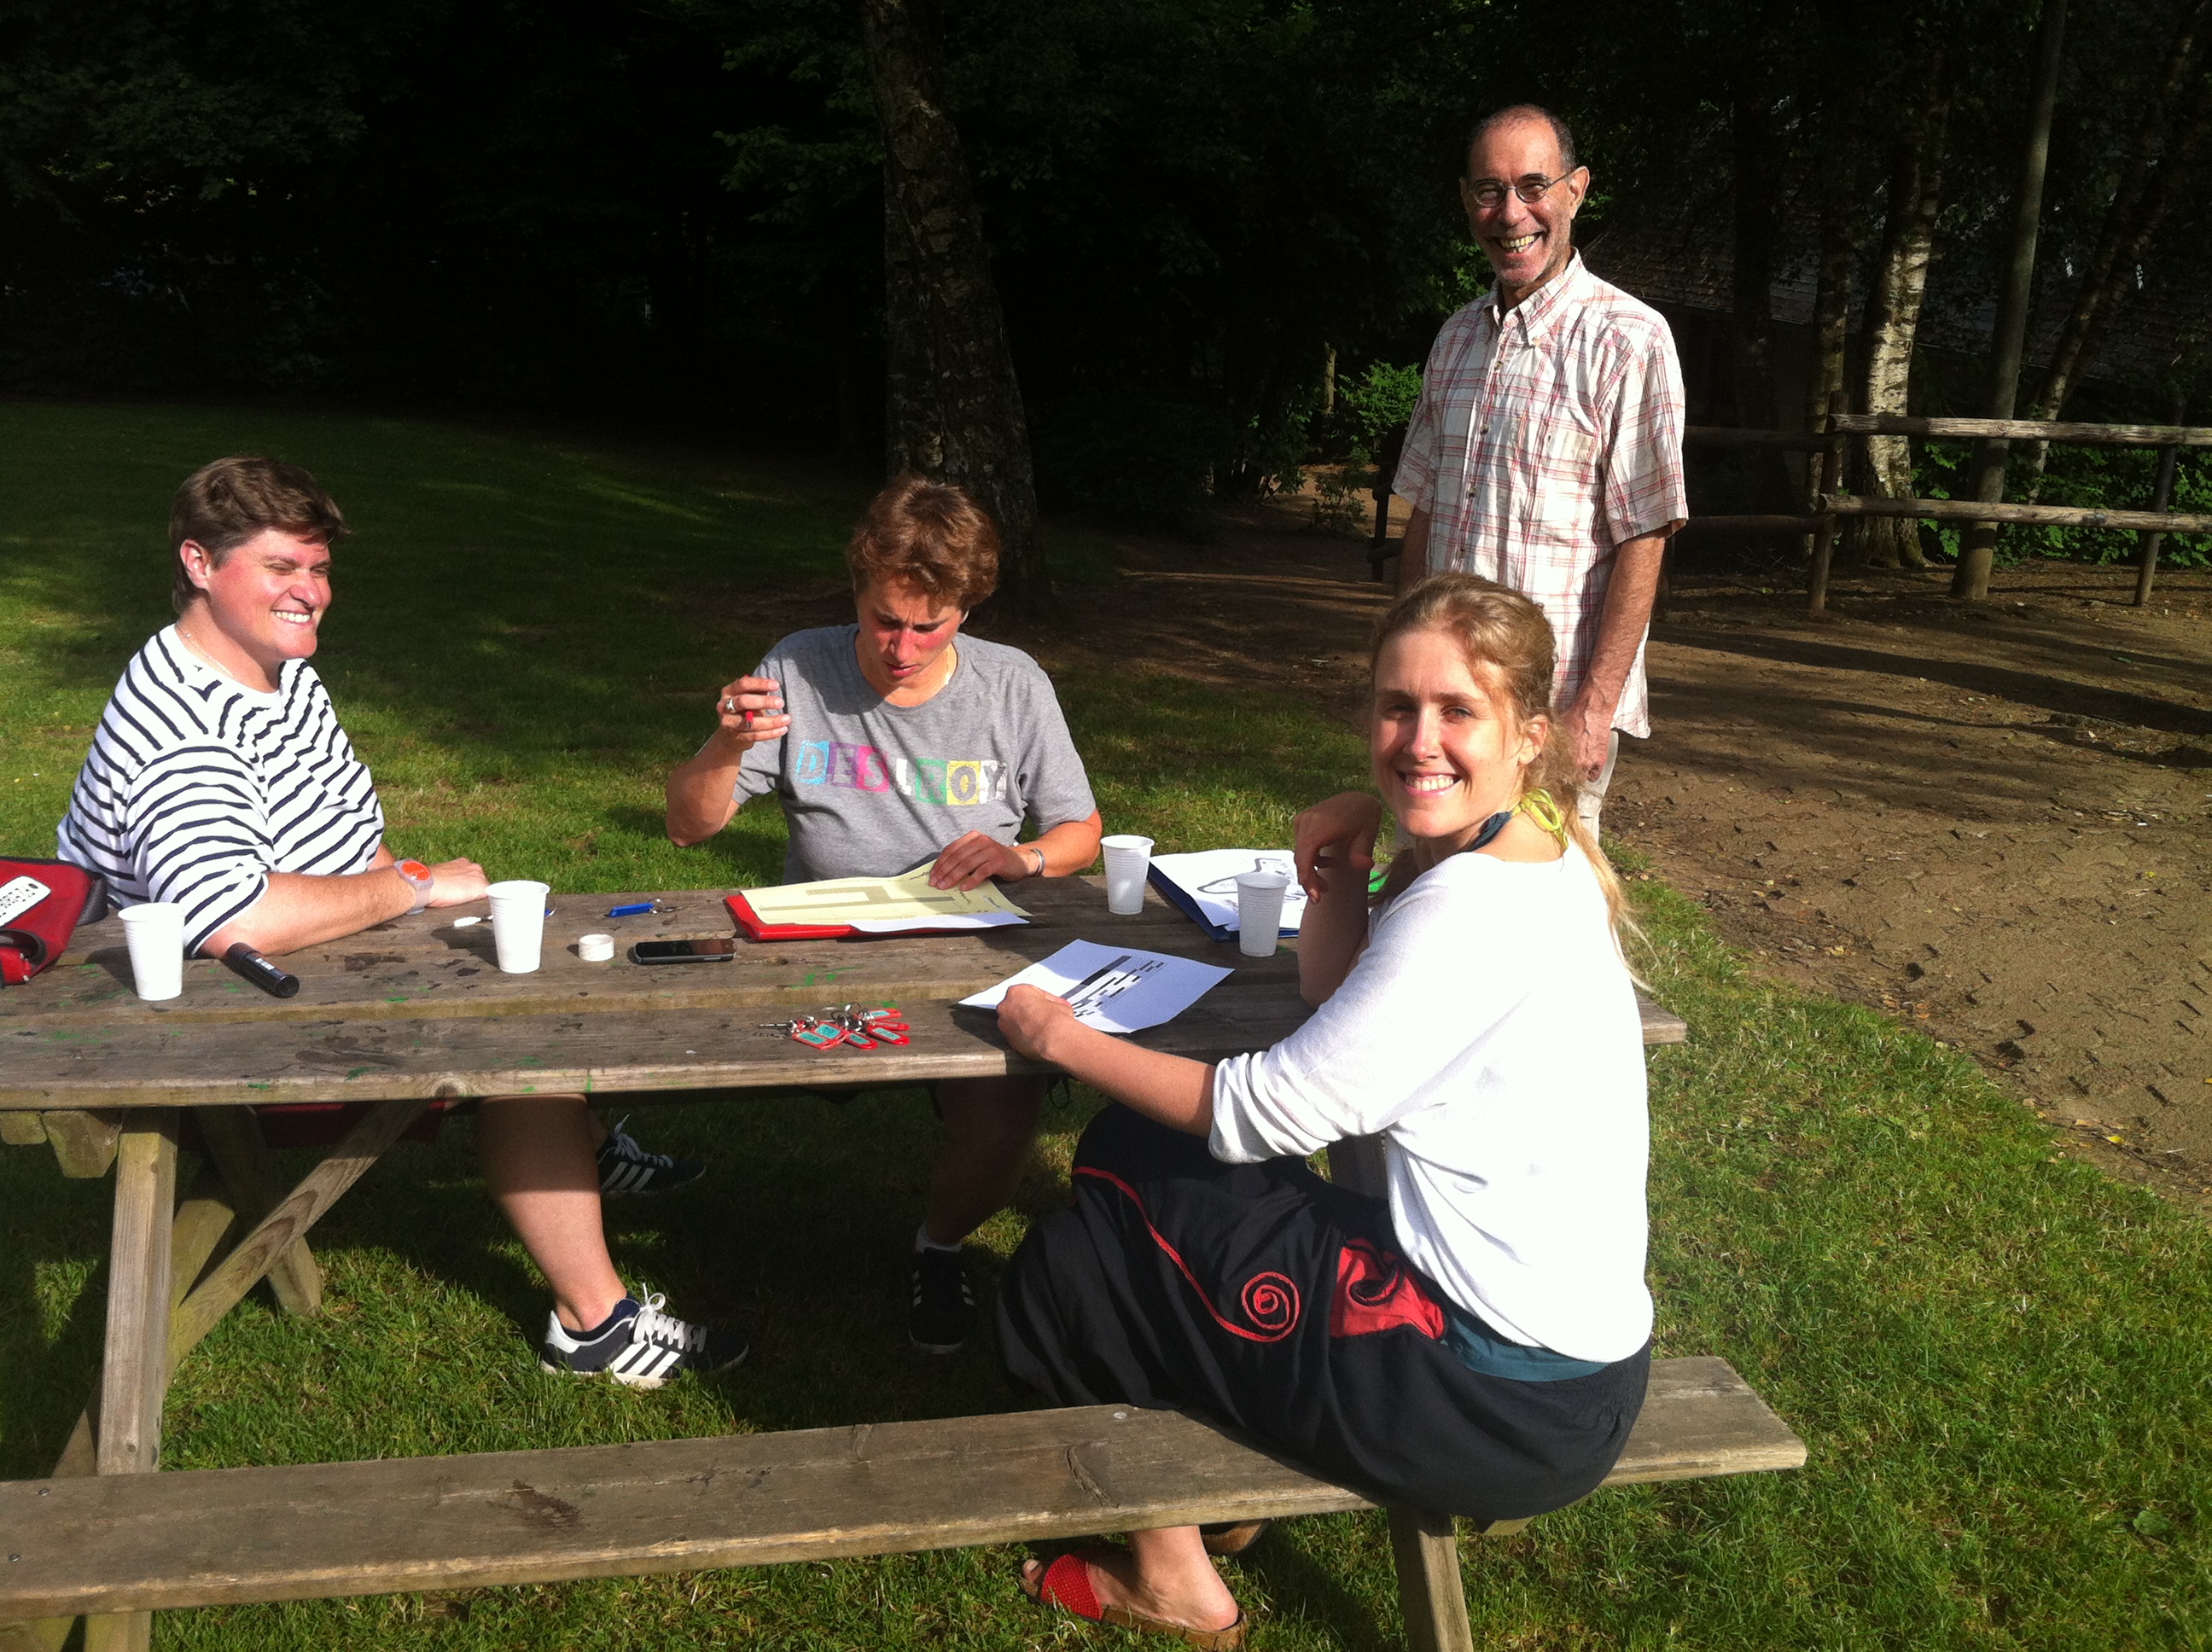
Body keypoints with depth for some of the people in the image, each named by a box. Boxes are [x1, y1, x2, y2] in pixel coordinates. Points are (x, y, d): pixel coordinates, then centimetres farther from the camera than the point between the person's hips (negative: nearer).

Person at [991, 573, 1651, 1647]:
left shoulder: (1477, 909, -24)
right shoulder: (1526, 859, 5)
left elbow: (1267, 1112, -18)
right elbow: (1339, 1013, 12)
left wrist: (1064, 1039, -6)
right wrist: (1339, 889, -6)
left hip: (1511, 1402, -9)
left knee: (1072, 1267, 7)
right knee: (1129, 1152, 16)